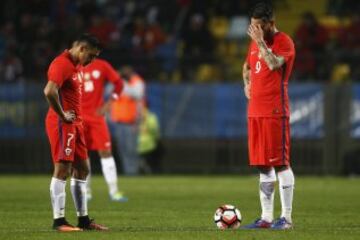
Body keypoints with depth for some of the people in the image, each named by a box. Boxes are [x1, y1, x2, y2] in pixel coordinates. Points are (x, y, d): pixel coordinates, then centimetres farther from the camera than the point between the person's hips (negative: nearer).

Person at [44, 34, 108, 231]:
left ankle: (83, 219, 17)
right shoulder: (62, 64, -16)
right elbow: (49, 91, -30)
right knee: (62, 171, -9)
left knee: (82, 170, 12)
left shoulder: (75, 65, 16)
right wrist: (62, 115, -20)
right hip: (62, 125, -10)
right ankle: (59, 221, -7)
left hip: (75, 124, 10)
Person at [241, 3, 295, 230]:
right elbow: (247, 67, 33)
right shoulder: (255, 43, 16)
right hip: (255, 109, 8)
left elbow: (274, 64, -25)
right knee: (263, 166, 9)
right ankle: (266, 218, 12)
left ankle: (286, 217, -7)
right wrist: (247, 84, 15)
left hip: (275, 111, -8)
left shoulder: (284, 42, -7)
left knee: (280, 163, -8)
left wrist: (260, 42, -21)